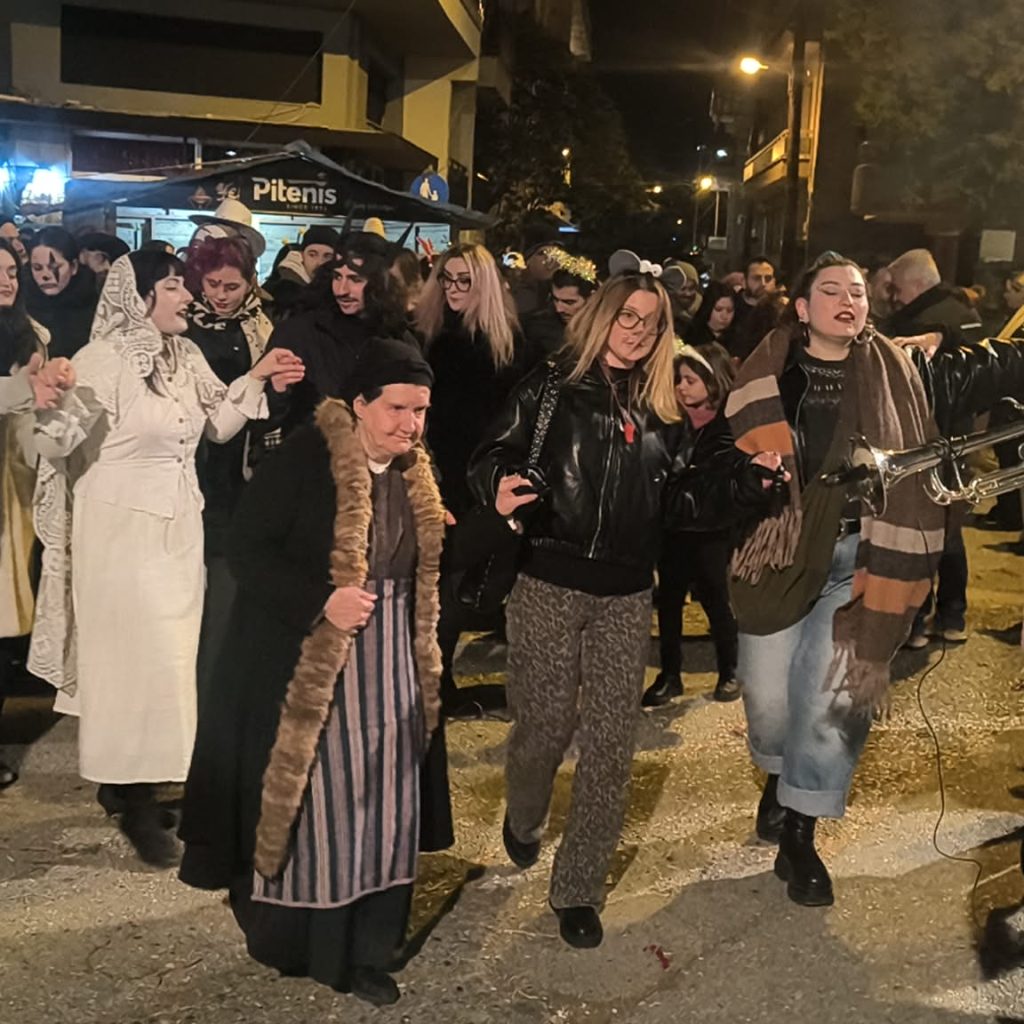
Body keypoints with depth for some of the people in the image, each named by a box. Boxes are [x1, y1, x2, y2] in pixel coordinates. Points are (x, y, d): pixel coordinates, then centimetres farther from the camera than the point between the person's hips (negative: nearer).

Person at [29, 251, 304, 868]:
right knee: (136, 655, -2)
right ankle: (136, 804, 13)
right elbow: (56, 445, -21)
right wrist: (48, 402, -41)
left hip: (178, 527, 7)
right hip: (122, 529, -7)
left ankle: (126, 781, 29)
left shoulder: (185, 355, 7)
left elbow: (218, 424, 15)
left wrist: (257, 378, 5)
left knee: (169, 653, 12)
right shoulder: (103, 360, -14)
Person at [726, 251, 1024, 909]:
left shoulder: (902, 375, 4)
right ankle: (780, 778, 40)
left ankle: (799, 834, 18)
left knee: (834, 697, 0)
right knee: (768, 694, 7)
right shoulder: (767, 378, 2)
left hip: (860, 557, 0)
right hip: (779, 553, 0)